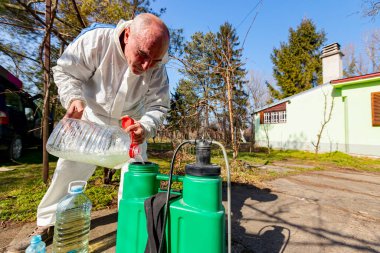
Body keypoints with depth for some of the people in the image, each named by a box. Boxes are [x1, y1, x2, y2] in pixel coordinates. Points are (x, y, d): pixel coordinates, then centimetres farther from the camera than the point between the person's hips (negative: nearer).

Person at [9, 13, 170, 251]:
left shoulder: (158, 68, -25)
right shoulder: (95, 40, -29)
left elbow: (158, 106, -20)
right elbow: (65, 72, -16)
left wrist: (145, 126, -41)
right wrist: (74, 98, -37)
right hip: (92, 119, 0)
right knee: (69, 169, 5)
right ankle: (47, 224, 26)